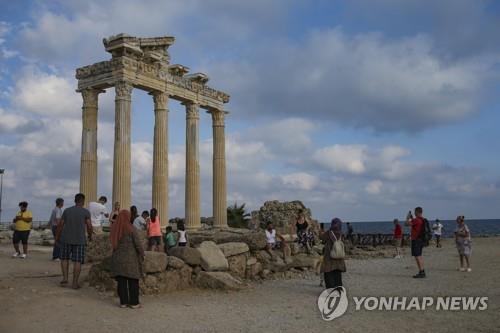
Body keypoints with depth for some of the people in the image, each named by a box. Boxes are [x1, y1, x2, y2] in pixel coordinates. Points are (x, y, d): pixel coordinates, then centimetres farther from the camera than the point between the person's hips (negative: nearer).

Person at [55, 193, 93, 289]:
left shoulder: (67, 210, 0)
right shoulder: (86, 212, -7)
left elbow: (60, 225, 2)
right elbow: (89, 227, -10)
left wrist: (57, 236, 15)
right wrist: (90, 236, 9)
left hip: (66, 239, 2)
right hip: (79, 240, -2)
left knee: (65, 258, 19)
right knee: (77, 261, 2)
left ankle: (65, 278, 9)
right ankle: (75, 283, -1)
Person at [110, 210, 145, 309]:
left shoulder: (114, 229, 4)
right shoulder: (131, 229, -10)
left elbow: (113, 243, 10)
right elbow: (138, 243, -10)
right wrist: (142, 254, 0)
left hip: (118, 257, 4)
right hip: (131, 258, -4)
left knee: (121, 281, 8)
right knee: (133, 281, 4)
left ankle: (123, 302, 10)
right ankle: (134, 302, 6)